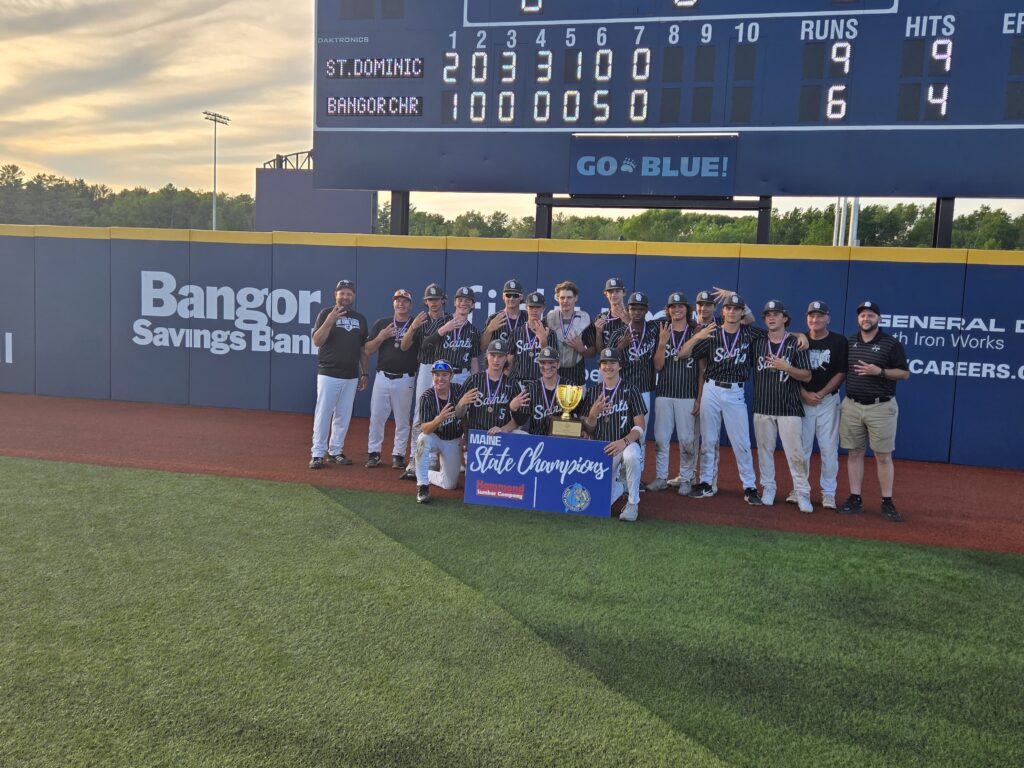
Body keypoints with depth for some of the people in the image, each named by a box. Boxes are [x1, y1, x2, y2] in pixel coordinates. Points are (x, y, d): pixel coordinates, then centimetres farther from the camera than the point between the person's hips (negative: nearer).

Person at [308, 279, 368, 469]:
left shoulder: (360, 319, 12)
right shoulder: (326, 314, -1)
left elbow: (363, 349, 16)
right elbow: (317, 341, -11)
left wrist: (365, 373, 12)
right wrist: (330, 321, -23)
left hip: (351, 377, 4)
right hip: (328, 374, -4)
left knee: (343, 416, 9)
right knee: (323, 414, -5)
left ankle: (335, 451, 19)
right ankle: (318, 454, 1)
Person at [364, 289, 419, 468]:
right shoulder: (381, 324, 8)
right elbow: (368, 350, 6)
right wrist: (381, 337, -10)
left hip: (405, 380, -2)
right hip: (382, 377, 2)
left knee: (402, 419, 4)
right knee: (376, 416, 4)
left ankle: (398, 455, 13)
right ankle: (373, 453, 14)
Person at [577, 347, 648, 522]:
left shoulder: (630, 391, -1)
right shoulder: (592, 392, 7)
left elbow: (639, 427, -6)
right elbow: (588, 431, 6)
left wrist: (624, 441, -25)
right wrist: (593, 413, -14)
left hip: (627, 444, -2)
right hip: (601, 449, 2)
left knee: (631, 455, -40)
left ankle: (633, 504, -16)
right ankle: (619, 486, 26)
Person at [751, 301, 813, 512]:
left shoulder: (796, 343, 0)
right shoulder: (757, 342, 7)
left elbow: (807, 376, -3)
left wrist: (786, 367, -17)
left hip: (789, 408, -2)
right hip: (762, 407, 3)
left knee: (795, 453, -3)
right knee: (765, 449, 8)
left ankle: (802, 493, 5)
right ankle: (768, 488, 20)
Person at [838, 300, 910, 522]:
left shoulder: (891, 343, -3)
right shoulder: (848, 342, 9)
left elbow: (904, 374, -3)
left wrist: (879, 371, -17)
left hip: (881, 407, -3)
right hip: (852, 406, 4)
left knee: (883, 456, 0)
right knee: (854, 453, 7)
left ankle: (887, 503, 7)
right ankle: (855, 499, 14)